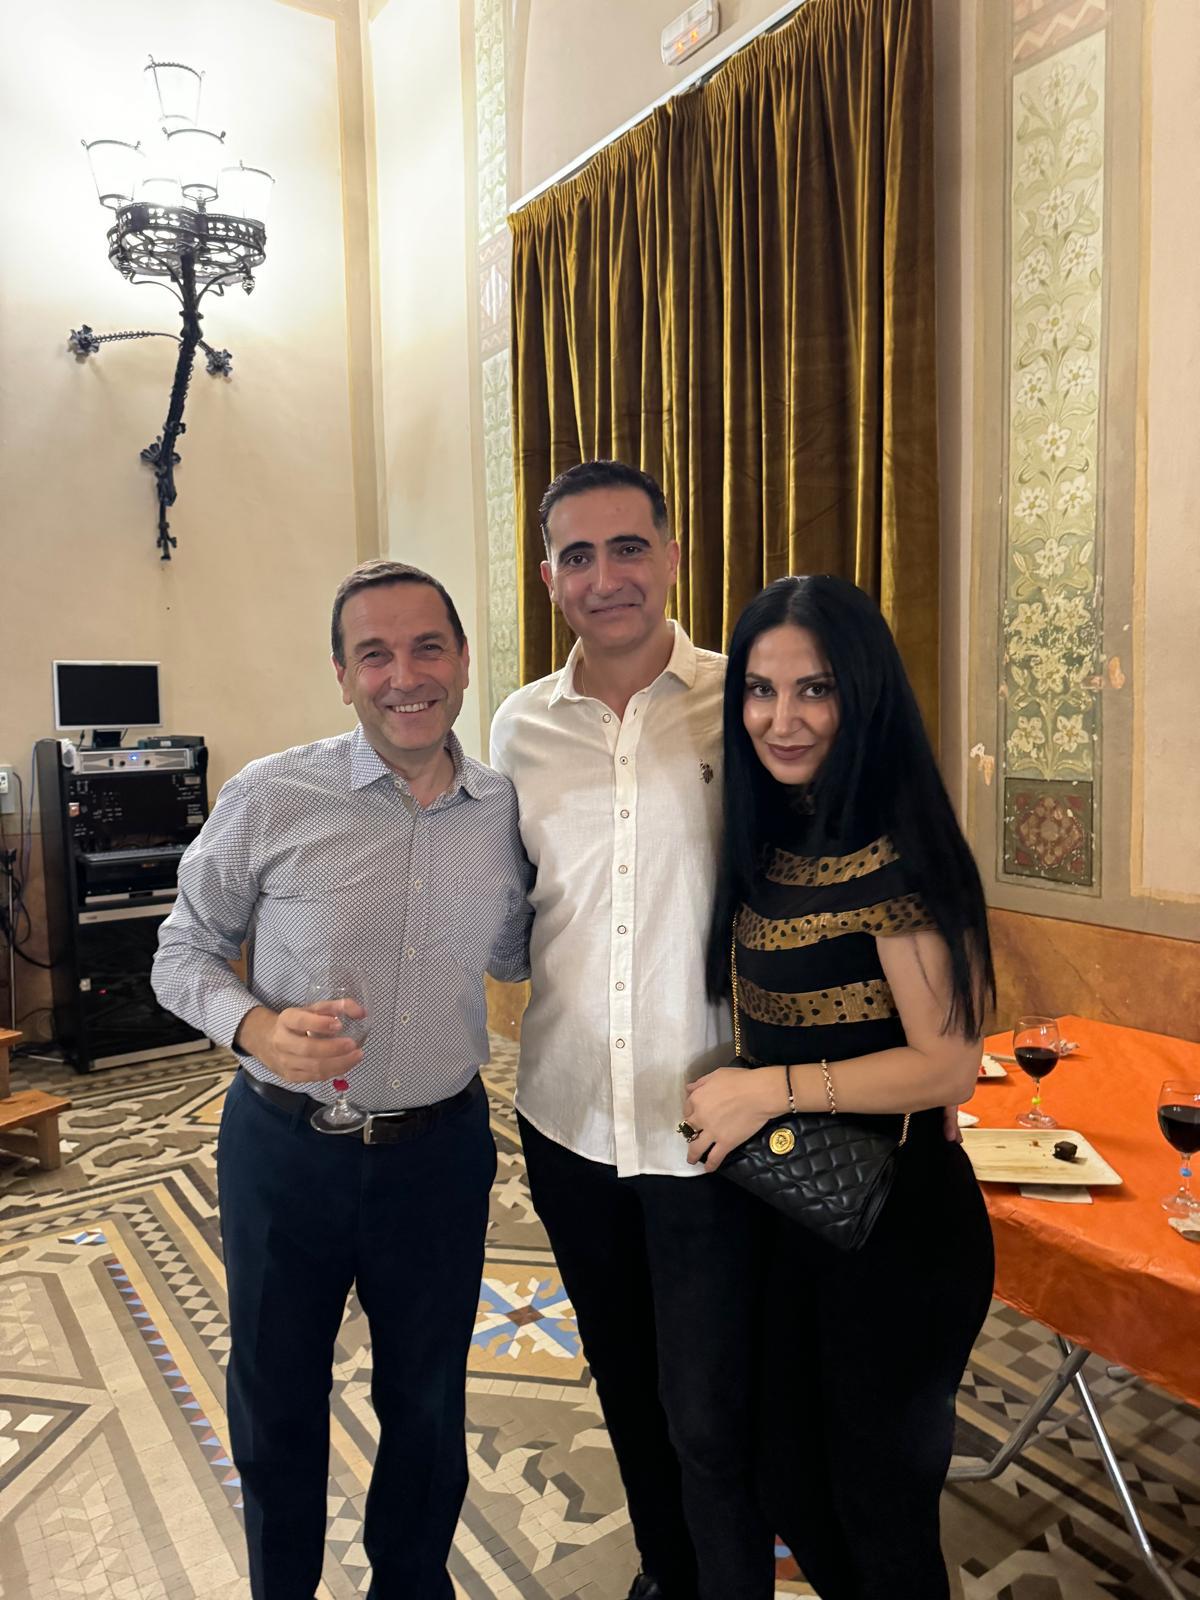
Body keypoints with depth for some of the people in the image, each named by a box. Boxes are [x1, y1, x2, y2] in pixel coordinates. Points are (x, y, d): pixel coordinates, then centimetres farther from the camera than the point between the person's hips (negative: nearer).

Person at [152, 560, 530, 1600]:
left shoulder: (507, 813, -4)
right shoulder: (270, 799, -13)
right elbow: (183, 954, -3)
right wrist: (254, 1026, -23)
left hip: (441, 1150, 2)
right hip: (285, 1149, -1)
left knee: (428, 1403, 21)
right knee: (276, 1401, 20)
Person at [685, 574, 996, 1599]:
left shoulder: (893, 853, -22)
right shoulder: (766, 841, 1)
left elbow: (949, 1064, -23)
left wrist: (772, 1088, -24)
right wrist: (723, 1097, -1)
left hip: (897, 1226, -7)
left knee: (881, 1510, 17)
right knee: (788, 1479, 25)